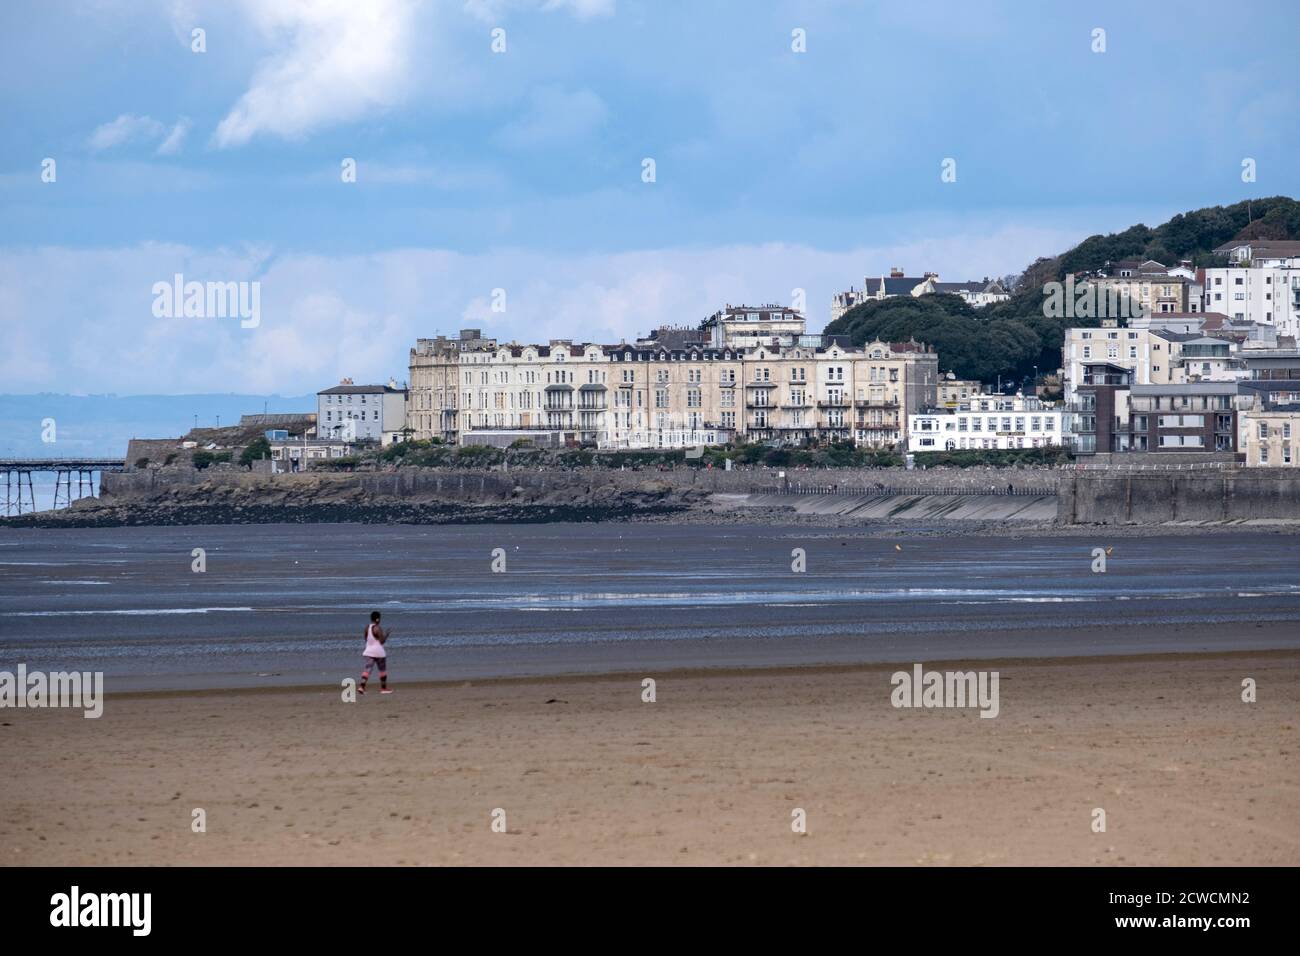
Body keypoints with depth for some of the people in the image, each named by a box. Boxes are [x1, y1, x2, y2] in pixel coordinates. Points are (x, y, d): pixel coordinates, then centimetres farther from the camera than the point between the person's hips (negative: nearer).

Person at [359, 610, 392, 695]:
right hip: (379, 652, -5)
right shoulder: (378, 629, -16)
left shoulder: (367, 627, 4)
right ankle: (383, 688, 23)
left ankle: (362, 686, -22)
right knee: (383, 670, 14)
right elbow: (382, 641, -16)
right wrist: (386, 634, -2)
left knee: (367, 669, -3)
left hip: (368, 651, 5)